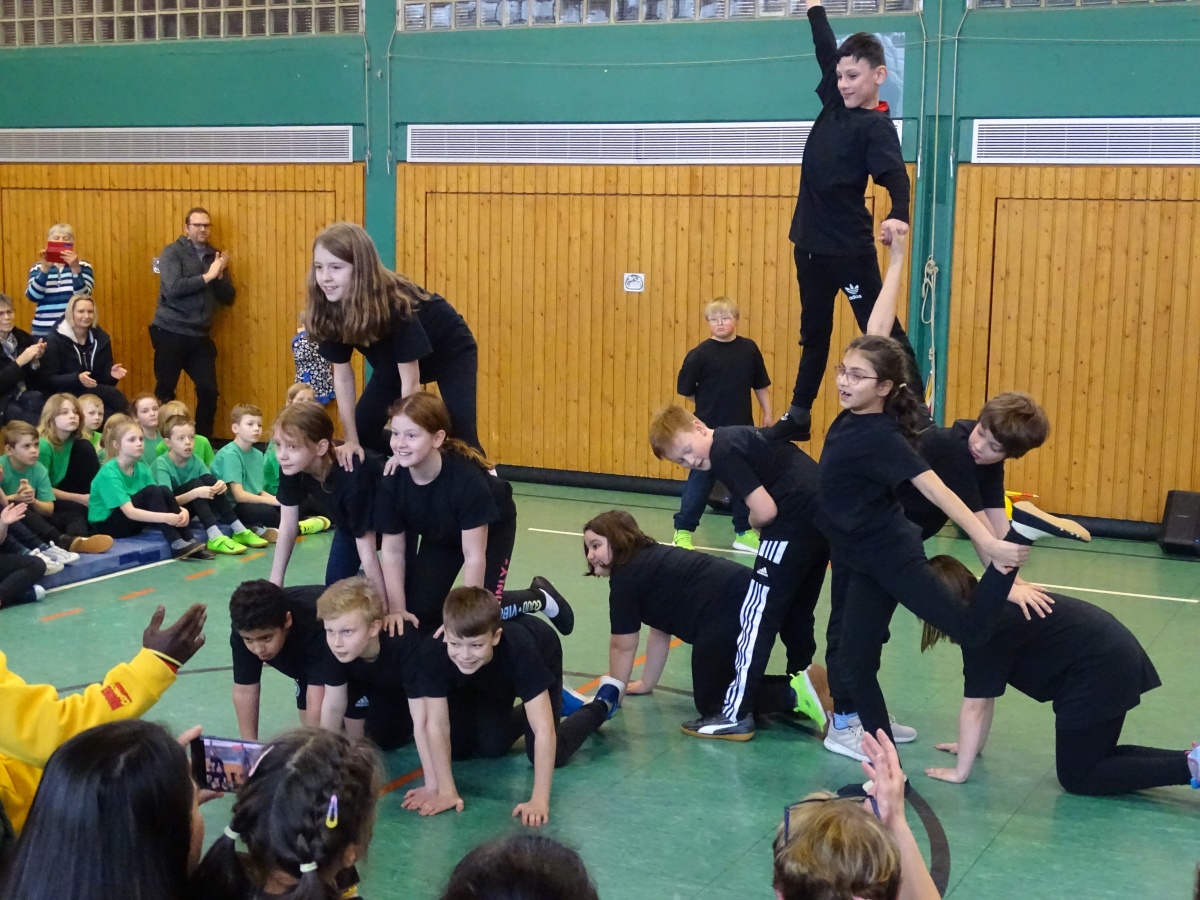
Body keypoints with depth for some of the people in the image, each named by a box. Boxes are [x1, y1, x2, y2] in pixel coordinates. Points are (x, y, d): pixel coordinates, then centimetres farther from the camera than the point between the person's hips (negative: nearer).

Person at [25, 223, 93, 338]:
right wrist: (45, 268, -15)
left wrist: (75, 268, -20)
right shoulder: (38, 267, 9)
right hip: (44, 329, 1)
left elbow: (82, 296, -9)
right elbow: (33, 296, -7)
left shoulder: (83, 266, 6)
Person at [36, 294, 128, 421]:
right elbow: (48, 380, -9)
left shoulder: (101, 338, 9)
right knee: (113, 395, -31)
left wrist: (111, 374, -16)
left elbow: (104, 376, 10)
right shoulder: (56, 340, -4)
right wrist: (77, 378, -26)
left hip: (98, 394, 4)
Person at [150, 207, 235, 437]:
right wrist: (207, 276, -19)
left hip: (200, 336, 5)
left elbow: (228, 298, 7)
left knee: (209, 390, 2)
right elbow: (173, 288, -21)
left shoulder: (215, 256, 10)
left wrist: (220, 275, -10)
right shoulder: (172, 252, -5)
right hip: (171, 332, -4)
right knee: (165, 391, 4)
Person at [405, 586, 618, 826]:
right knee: (490, 746, 0)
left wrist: (539, 800, -49)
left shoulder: (519, 650, -47)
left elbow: (544, 729, -46)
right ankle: (523, 714, 31)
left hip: (541, 656, -3)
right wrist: (446, 790, -34)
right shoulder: (433, 652, -40)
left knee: (546, 755, -8)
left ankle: (603, 703, 18)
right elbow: (436, 724, -32)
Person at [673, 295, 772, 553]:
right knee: (700, 479, 3)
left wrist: (767, 414, 7)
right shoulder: (700, 354, -9)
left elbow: (761, 386, 8)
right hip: (709, 429, -3)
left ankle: (744, 532, 24)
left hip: (741, 429, 3)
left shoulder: (749, 349, 0)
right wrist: (708, 404, 0)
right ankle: (683, 531, 13)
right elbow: (686, 390, -3)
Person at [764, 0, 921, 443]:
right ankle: (798, 415, 24)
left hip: (849, 248, -8)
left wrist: (898, 216, -48)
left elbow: (895, 176, -29)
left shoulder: (877, 126, -14)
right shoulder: (835, 101, 5)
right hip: (810, 242, 8)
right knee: (814, 333, 16)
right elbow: (826, 50, 18)